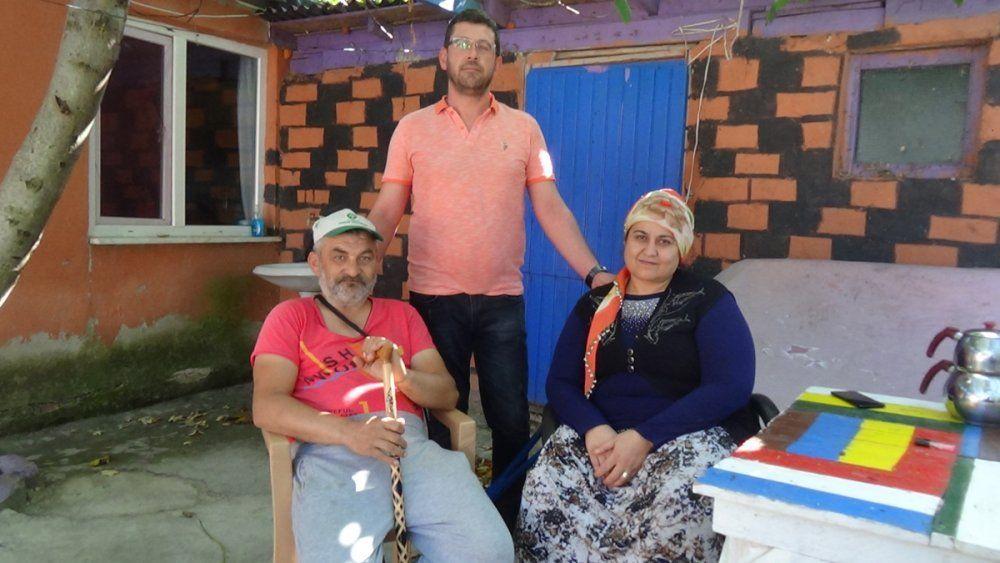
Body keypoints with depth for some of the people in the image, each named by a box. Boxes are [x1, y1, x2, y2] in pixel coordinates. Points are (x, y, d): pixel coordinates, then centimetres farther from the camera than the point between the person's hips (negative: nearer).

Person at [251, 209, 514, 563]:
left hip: (411, 441, 4)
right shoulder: (291, 317, 17)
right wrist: (349, 432, -15)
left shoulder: (402, 314, 26)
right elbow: (266, 407, 1)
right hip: (330, 449, -3)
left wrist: (401, 376, -8)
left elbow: (447, 394, 16)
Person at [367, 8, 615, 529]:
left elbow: (549, 207, 3)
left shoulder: (523, 128, 7)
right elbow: (387, 211, 3)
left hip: (503, 300, 1)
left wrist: (592, 272, -8)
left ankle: (510, 525, 25)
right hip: (433, 299, 0)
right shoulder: (412, 127, 5)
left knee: (511, 421, 6)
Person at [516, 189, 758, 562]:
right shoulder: (595, 305, 15)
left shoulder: (708, 300, 4)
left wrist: (645, 438, -18)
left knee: (678, 503, -36)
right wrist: (594, 428, -13)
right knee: (544, 490, -28)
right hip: (602, 432, 2)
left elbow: (730, 387, -9)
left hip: (691, 433, -2)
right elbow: (560, 383, 10)